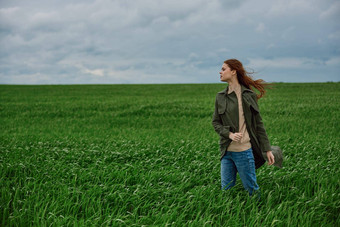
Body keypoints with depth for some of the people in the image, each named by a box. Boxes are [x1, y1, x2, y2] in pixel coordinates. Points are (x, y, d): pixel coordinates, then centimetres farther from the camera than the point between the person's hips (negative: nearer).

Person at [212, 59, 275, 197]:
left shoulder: (249, 95, -1)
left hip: (244, 150, -4)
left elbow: (258, 124, 2)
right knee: (226, 189, 10)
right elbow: (216, 122, 10)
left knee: (251, 189, 2)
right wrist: (230, 134, -10)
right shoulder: (220, 97, 9)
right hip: (226, 150, 4)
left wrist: (267, 149, 0)